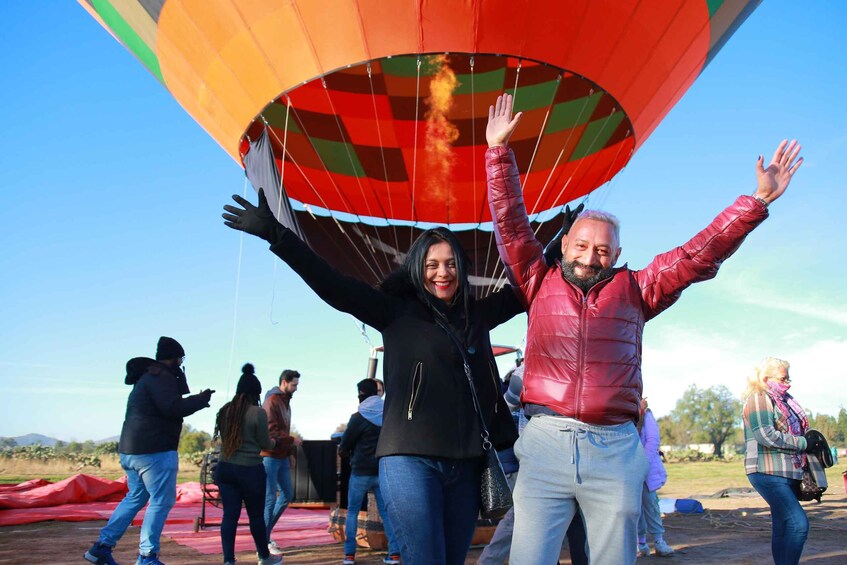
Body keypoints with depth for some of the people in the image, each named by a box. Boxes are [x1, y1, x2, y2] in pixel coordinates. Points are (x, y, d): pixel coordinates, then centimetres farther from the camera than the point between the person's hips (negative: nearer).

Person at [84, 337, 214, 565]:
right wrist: (201, 399, -10)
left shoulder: (147, 376, 19)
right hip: (155, 451, -10)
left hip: (130, 449, 10)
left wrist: (195, 401, 17)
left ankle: (102, 546, 23)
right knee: (161, 501, -2)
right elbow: (172, 408, -22)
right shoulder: (161, 376, -13)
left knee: (135, 497, 21)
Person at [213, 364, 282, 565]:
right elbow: (265, 444, -5)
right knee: (256, 515, 10)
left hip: (224, 468, 5)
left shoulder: (225, 410, 5)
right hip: (250, 470, -5)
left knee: (230, 514, 7)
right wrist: (274, 441, 16)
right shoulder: (258, 412, -13)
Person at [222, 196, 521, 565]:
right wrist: (275, 234, -13)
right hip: (411, 459, -4)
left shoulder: (476, 314, 14)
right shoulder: (397, 312, 2)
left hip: (466, 463, 5)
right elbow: (336, 287, -5)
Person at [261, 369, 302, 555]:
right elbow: (271, 430, -20)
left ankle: (266, 531, 24)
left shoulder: (286, 402, 16)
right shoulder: (272, 401, -12)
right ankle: (264, 541, 6)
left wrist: (290, 452, 16)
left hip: (282, 457, 9)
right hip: (270, 456, -9)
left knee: (288, 495, 12)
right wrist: (292, 441, -13)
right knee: (270, 498, -4)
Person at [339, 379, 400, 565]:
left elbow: (344, 447, -4)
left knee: (352, 511, 9)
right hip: (383, 471, 4)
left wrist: (342, 449, 17)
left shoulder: (358, 417, -9)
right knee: (386, 511, 8)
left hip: (361, 471, -4)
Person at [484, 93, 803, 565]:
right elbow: (511, 223, 9)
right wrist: (500, 150, 5)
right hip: (545, 441, -1)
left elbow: (700, 254, 11)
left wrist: (757, 201, 7)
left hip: (616, 448, 2)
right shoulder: (539, 283, 12)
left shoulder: (634, 290, 13)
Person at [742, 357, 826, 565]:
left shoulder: (784, 400, 21)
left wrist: (809, 441, 10)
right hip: (768, 472, -10)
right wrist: (803, 443, -13)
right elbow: (766, 435, -19)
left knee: (782, 527, 10)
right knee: (798, 522, -17)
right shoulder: (758, 399, -9)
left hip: (786, 473, 10)